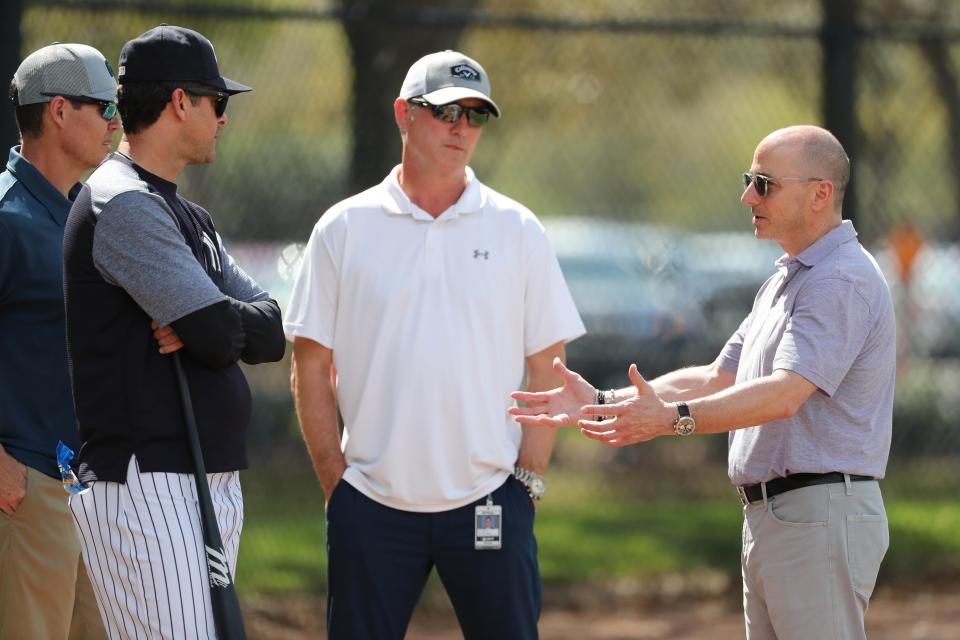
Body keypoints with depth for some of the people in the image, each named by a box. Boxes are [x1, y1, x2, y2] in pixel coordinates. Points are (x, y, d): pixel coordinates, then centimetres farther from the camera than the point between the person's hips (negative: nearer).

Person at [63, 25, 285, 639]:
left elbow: (276, 333, 13)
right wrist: (213, 326, 6)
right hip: (145, 485, -10)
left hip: (214, 489, 10)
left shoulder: (188, 216, 21)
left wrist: (205, 328, -7)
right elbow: (221, 334, -18)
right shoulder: (123, 204, -11)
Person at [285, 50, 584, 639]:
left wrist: (529, 480, -1)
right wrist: (336, 482, 0)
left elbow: (546, 369, 6)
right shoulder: (344, 230, 5)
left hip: (489, 502, 0)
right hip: (372, 505, 0)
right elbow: (312, 369, 6)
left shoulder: (518, 230, 6)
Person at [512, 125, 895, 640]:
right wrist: (602, 402, 11)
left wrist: (674, 418, -36)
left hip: (820, 517, -11)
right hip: (767, 516, 11)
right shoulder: (784, 280, 20)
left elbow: (784, 395, -26)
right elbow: (718, 380, 21)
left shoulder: (843, 280, -14)